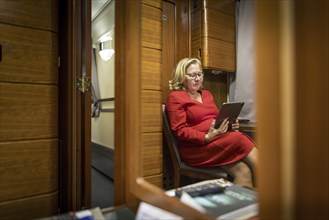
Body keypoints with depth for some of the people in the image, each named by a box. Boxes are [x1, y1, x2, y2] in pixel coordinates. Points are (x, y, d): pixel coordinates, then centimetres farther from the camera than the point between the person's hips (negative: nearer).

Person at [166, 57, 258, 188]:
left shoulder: (206, 94, 22)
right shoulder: (175, 97, -2)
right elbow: (180, 131, -10)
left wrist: (230, 125, 1)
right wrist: (207, 137, -23)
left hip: (219, 140, 7)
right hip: (197, 148, -6)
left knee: (244, 171, -21)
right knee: (240, 140, -24)